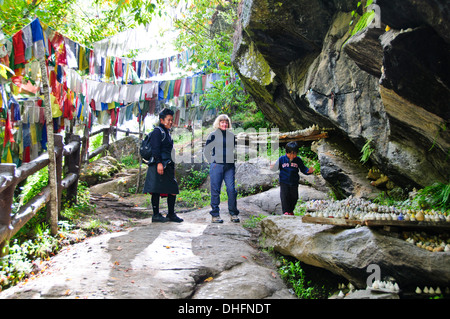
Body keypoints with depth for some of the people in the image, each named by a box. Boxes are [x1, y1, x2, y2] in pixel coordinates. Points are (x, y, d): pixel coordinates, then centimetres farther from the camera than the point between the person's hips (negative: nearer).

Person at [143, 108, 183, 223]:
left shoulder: (167, 133, 23)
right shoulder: (157, 131, -5)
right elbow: (155, 149, -14)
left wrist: (172, 166, 24)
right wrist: (159, 163, -23)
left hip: (167, 165, 9)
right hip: (158, 165, -9)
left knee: (173, 190, 6)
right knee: (156, 191, -4)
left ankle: (171, 214, 14)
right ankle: (156, 215, 2)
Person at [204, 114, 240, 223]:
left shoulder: (231, 136, 15)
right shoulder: (213, 135, 4)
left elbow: (235, 150, 25)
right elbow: (206, 150, 5)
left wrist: (233, 161, 13)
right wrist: (212, 162, -1)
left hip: (230, 167, 3)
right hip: (216, 166, -3)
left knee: (231, 190, -2)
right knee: (215, 191, -1)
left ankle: (233, 214, 9)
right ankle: (215, 215, 7)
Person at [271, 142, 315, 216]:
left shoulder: (298, 160, 0)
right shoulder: (282, 159, -4)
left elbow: (303, 169, 6)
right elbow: (276, 167, 1)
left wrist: (308, 171, -14)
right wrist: (273, 167, -22)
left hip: (294, 182, 2)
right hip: (284, 182, -2)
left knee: (294, 197, 6)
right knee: (284, 196, -8)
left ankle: (291, 211, 26)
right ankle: (286, 211, 3)